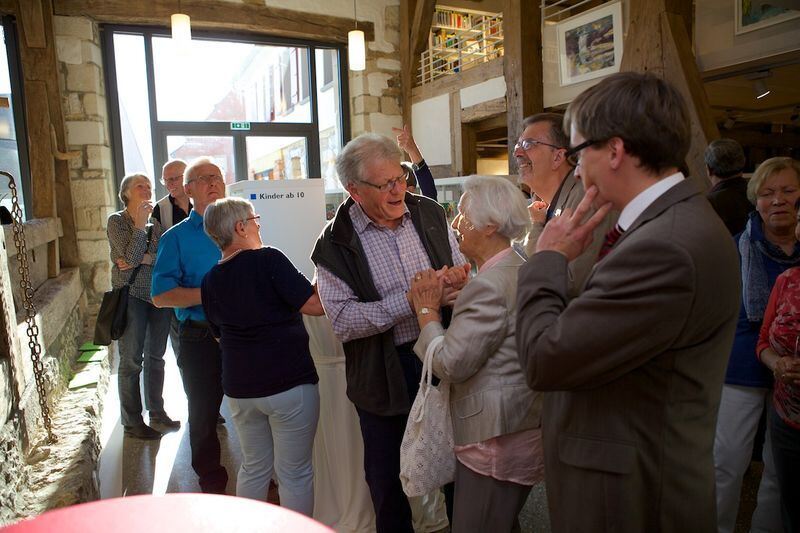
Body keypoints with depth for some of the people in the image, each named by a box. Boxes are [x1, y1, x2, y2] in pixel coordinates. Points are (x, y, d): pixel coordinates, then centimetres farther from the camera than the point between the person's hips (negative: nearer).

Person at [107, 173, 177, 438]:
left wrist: (144, 259, -15)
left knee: (155, 357, 12)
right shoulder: (116, 221, -3)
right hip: (131, 295, -4)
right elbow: (131, 257, -16)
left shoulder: (156, 220, 9)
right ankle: (132, 422, 13)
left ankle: (157, 414, 24)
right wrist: (140, 223, -15)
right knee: (131, 360, 1)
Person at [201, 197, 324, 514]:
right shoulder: (268, 259, -14)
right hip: (288, 381, -6)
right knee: (295, 473, 8)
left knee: (254, 467, 21)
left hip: (238, 387, 6)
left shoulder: (210, 280, 6)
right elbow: (315, 306, -17)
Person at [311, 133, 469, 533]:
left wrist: (458, 280, -17)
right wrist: (412, 299, -26)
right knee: (389, 478, 16)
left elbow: (460, 271, 8)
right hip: (384, 374, -3)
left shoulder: (429, 214, -1)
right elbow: (343, 320, -19)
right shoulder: (335, 244, -12)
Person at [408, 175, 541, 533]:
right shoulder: (522, 271, 8)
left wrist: (427, 311, -12)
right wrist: (445, 301, -1)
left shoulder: (489, 285, -25)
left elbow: (450, 364, -24)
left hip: (494, 445, -10)